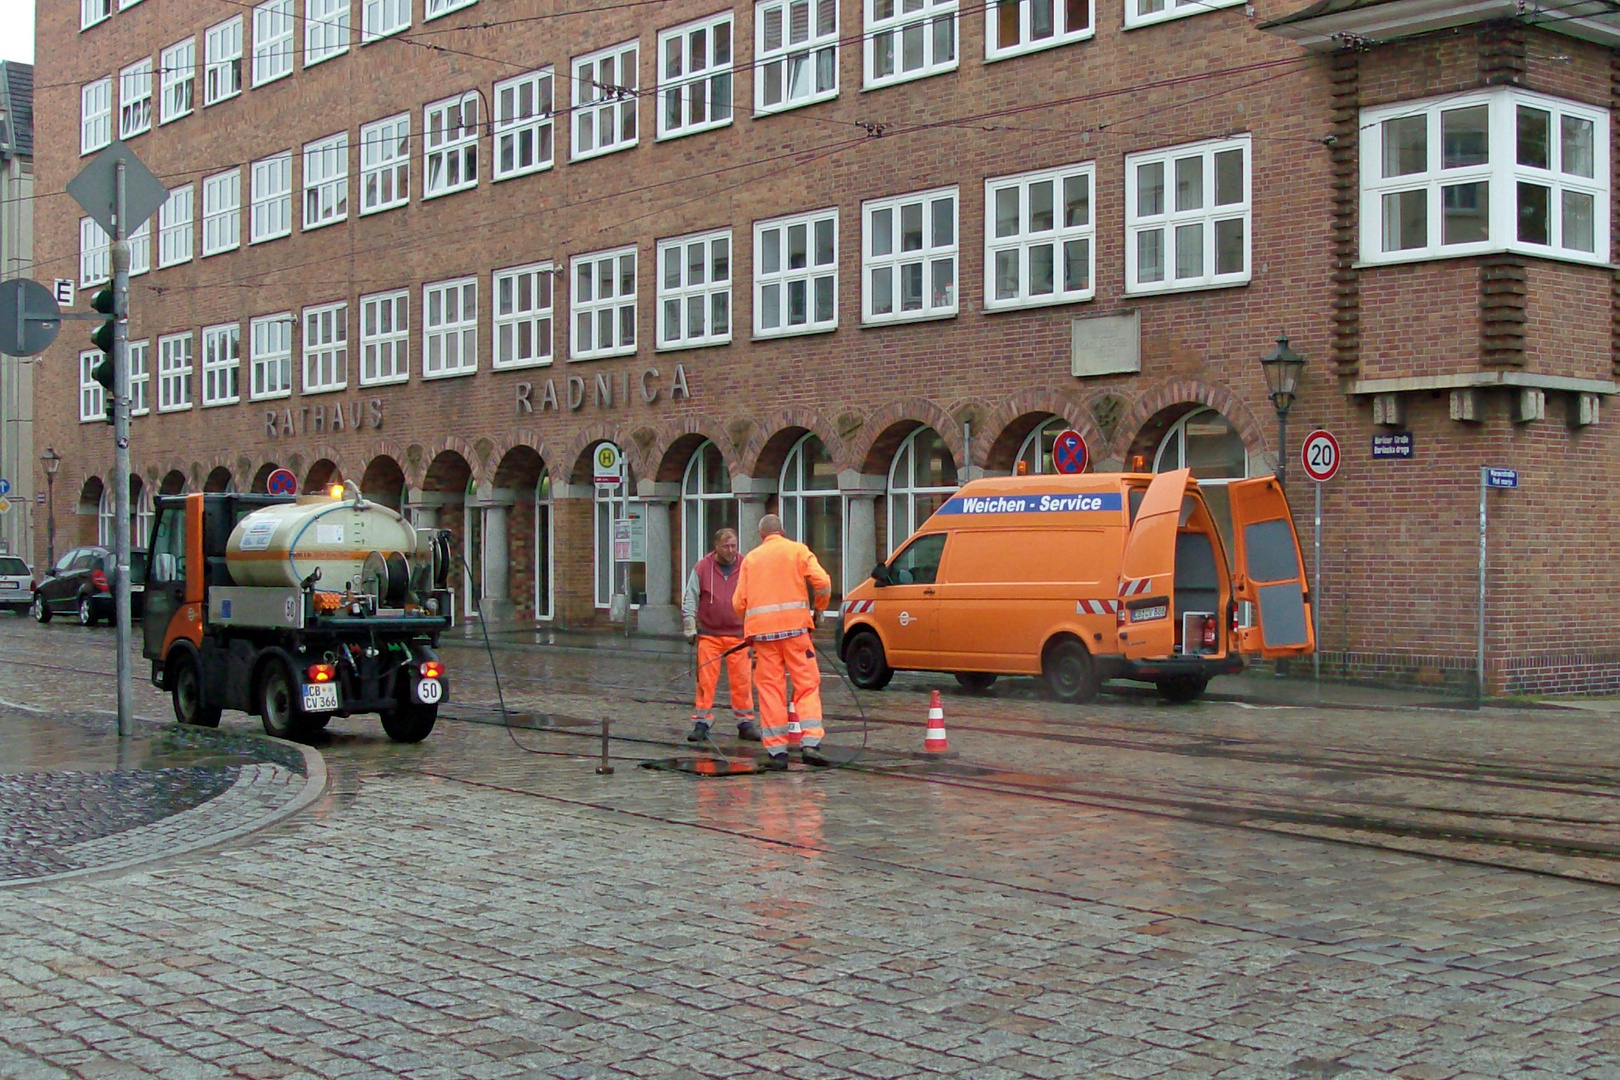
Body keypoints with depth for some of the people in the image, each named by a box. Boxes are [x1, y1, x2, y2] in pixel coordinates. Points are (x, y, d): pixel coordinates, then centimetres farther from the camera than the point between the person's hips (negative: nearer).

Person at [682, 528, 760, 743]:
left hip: (738, 635, 1)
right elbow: (690, 600, 3)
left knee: (742, 680, -1)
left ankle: (746, 723, 9)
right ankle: (701, 723, 5)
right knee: (705, 680, -3)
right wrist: (689, 628, -2)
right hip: (708, 634, -1)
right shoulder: (702, 568, 0)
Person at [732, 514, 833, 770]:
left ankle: (776, 751, 2)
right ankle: (810, 744, -11)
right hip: (794, 624, -2)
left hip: (761, 630, 2)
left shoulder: (750, 558, 16)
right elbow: (822, 583, -5)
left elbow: (739, 603, 9)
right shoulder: (798, 550, 9)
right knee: (807, 684, 2)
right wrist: (818, 608, 12)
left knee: (770, 689, 4)